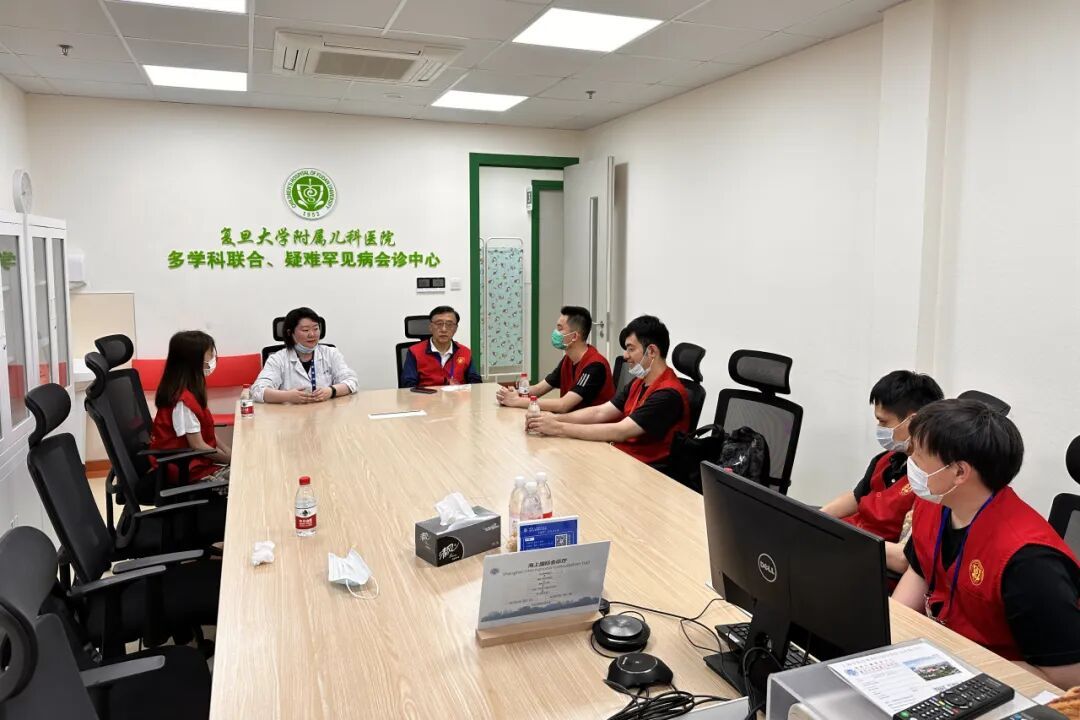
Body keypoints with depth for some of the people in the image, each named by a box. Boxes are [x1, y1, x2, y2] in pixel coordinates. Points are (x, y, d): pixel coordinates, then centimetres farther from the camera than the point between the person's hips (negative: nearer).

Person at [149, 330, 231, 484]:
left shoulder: (190, 392, 7)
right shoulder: (184, 400, -22)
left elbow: (207, 433, 10)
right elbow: (198, 446, -20)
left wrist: (230, 453, -1)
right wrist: (232, 459, -10)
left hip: (193, 459, 9)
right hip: (185, 468, -9)